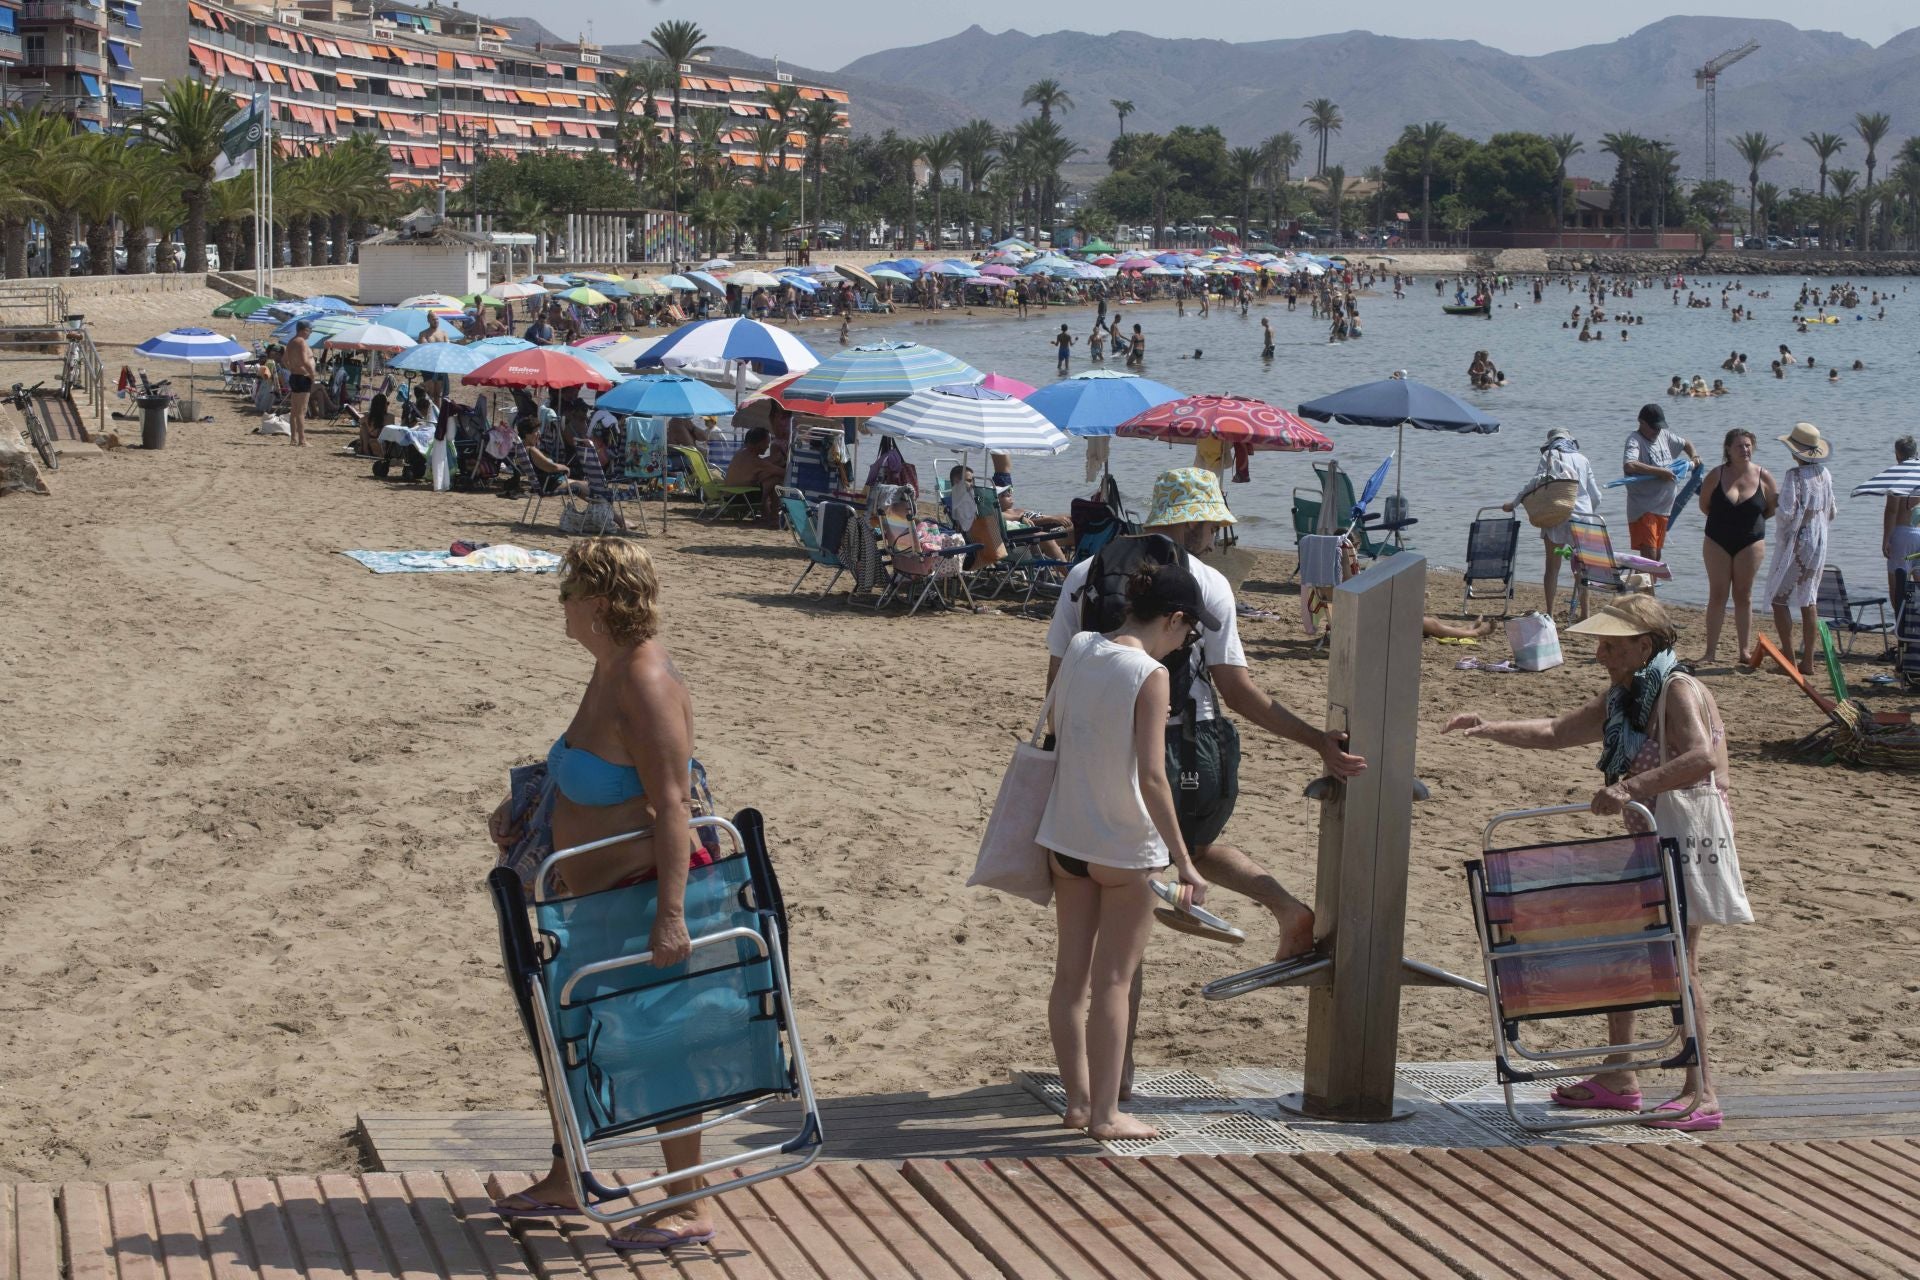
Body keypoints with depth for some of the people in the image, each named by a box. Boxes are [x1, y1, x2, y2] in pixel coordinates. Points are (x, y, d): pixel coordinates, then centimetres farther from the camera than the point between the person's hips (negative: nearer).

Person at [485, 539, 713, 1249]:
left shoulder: (646, 683, -23)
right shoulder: (611, 667, 8)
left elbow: (671, 803, -28)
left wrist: (669, 913, -32)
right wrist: (519, 806, 10)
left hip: (647, 889, -11)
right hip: (598, 895, 11)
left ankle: (688, 1210, 10)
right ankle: (562, 1182, 35)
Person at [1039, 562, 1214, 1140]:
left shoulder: (1078, 648, 0)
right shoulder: (1150, 675, -18)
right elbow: (1152, 776, -22)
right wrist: (1183, 859, -18)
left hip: (1066, 836, 6)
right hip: (1124, 846, -6)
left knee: (1071, 975, 13)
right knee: (1112, 982, 2)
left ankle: (1078, 1100, 21)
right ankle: (1105, 1114, 7)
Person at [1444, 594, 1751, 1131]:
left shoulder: (1679, 690, -15)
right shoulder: (1621, 699, 15)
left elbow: (1702, 758, -31)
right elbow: (1556, 732, 22)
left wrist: (1631, 788, -38)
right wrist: (1492, 730, 7)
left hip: (1688, 832, -10)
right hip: (1647, 835, 10)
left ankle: (1701, 1094, -7)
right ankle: (1618, 1077, 22)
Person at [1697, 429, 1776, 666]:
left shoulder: (1763, 477, -4)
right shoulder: (1716, 475, -5)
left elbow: (1773, 508, 6)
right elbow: (1704, 505, 5)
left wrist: (1750, 521, 0)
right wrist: (1723, 521, 1)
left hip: (1751, 542, 0)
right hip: (1718, 542, 0)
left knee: (1743, 596, 5)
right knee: (1717, 595, -1)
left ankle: (1744, 650, 10)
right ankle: (1711, 650, 2)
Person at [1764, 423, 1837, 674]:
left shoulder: (1795, 476, -17)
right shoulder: (1825, 475, 5)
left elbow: (1787, 514, -21)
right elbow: (1831, 513, 12)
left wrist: (1774, 506, -2)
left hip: (1795, 543, -7)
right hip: (1819, 544, 7)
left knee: (1779, 599, 2)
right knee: (1808, 601, 11)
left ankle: (1788, 655, -4)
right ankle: (1808, 660, 11)